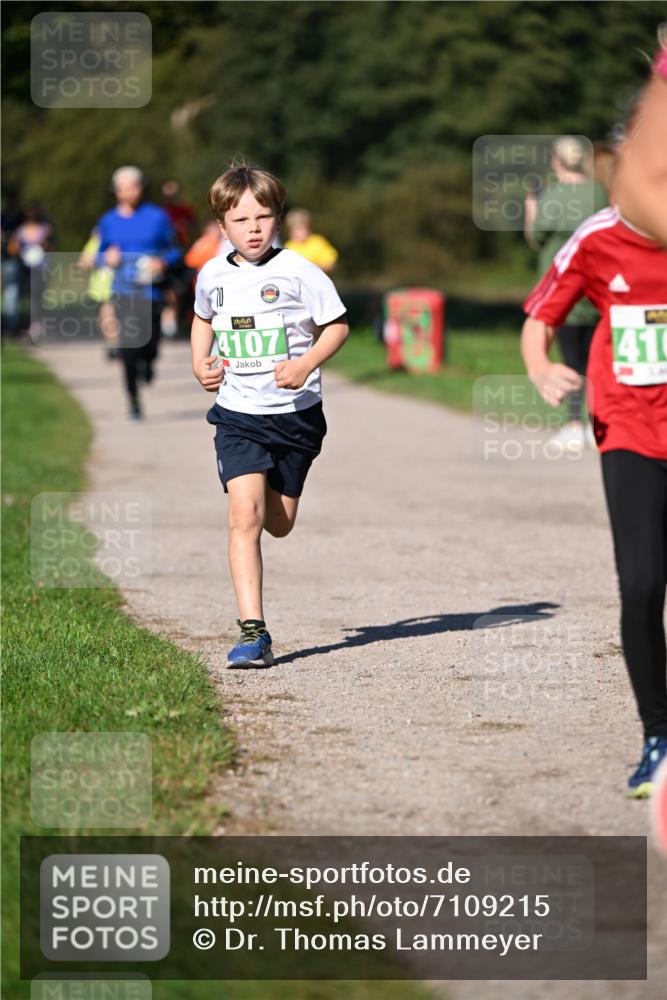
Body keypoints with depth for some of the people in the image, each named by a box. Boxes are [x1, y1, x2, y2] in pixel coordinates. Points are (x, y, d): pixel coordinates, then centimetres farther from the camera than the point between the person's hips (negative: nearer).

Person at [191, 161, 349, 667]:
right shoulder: (213, 275, 2)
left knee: (279, 524, 12)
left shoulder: (299, 273, -10)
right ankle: (253, 632, -17)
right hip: (237, 415, 1)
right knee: (246, 516, -16)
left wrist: (306, 364, -19)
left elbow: (338, 325, -3)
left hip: (295, 413, -1)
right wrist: (200, 364, 7)